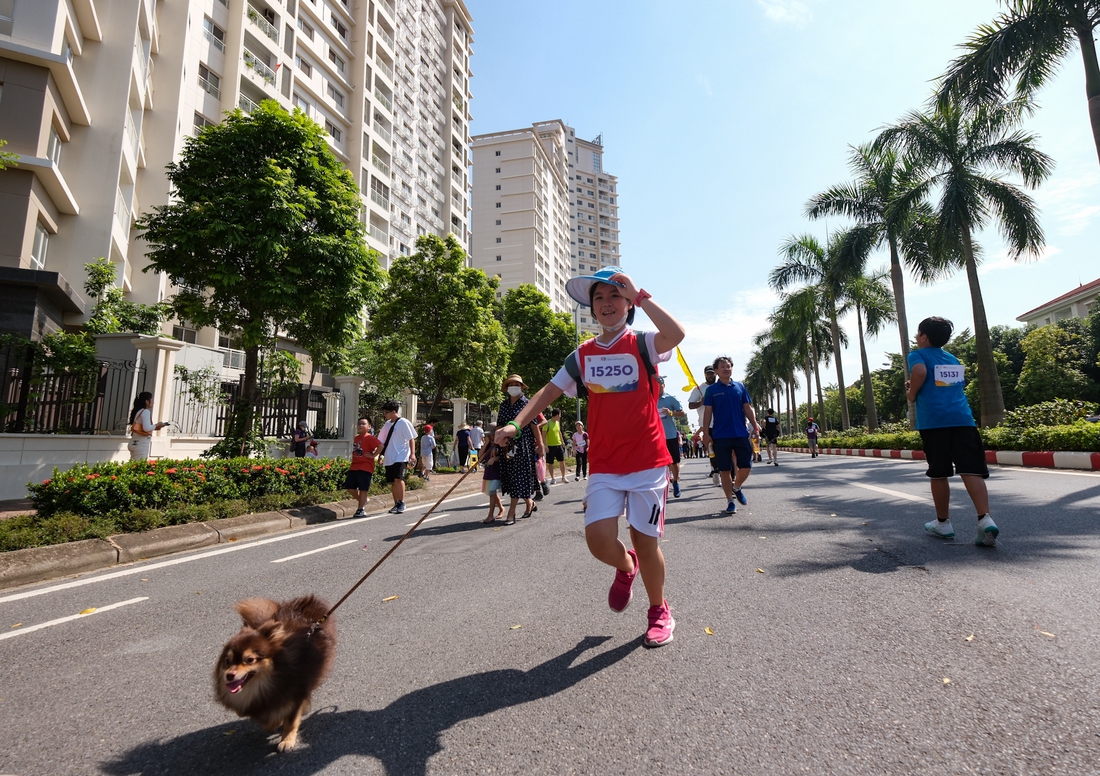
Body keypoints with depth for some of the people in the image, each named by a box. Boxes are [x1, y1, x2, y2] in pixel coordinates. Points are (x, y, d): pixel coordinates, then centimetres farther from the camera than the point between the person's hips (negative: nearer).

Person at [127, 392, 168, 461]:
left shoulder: (138, 411, 16)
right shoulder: (146, 411, -11)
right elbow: (146, 428, -22)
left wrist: (155, 427, 13)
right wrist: (156, 425, -5)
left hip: (135, 443, 9)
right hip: (141, 444, -9)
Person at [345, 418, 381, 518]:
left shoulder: (370, 438, -11)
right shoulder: (355, 438, 14)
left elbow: (381, 445, -24)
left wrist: (373, 455, -20)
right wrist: (352, 463, 19)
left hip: (365, 467, -8)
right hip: (354, 467, 8)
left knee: (363, 488, -3)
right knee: (350, 487, 8)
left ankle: (361, 509, 3)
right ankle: (363, 501, 28)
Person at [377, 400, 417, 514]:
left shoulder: (403, 422, -5)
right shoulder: (387, 424, 14)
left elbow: (412, 439, -7)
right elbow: (382, 442, 21)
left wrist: (412, 453, -15)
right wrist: (380, 454, 20)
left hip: (401, 457, -7)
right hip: (389, 458, 7)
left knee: (398, 478, -19)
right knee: (392, 482, 8)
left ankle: (402, 503, -9)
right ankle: (396, 504, 18)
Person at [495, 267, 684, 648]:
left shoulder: (642, 345, -2)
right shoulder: (583, 354, 8)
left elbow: (676, 334, -24)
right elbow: (550, 390, 9)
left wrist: (640, 296, -17)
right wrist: (516, 423, -3)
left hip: (647, 462, -2)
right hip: (604, 466, 3)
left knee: (646, 542, 3)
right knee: (599, 538, -11)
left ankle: (659, 610, 33)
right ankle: (626, 566, 28)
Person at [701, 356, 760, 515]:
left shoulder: (740, 387, 8)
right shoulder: (711, 389, 1)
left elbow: (747, 408, 9)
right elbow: (708, 412, 0)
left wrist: (755, 425, -4)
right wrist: (706, 433, -6)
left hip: (741, 434, 2)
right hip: (721, 436, -2)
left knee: (746, 466, 1)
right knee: (724, 470, 2)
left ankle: (736, 487, 31)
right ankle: (730, 501, 13)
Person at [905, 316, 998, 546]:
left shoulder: (917, 354, 5)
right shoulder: (953, 359, 24)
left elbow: (919, 372, -16)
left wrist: (911, 393, -2)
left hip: (932, 419, -5)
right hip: (962, 417, 5)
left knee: (938, 473, 5)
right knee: (970, 470, -2)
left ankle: (943, 523, 15)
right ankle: (985, 519, -17)